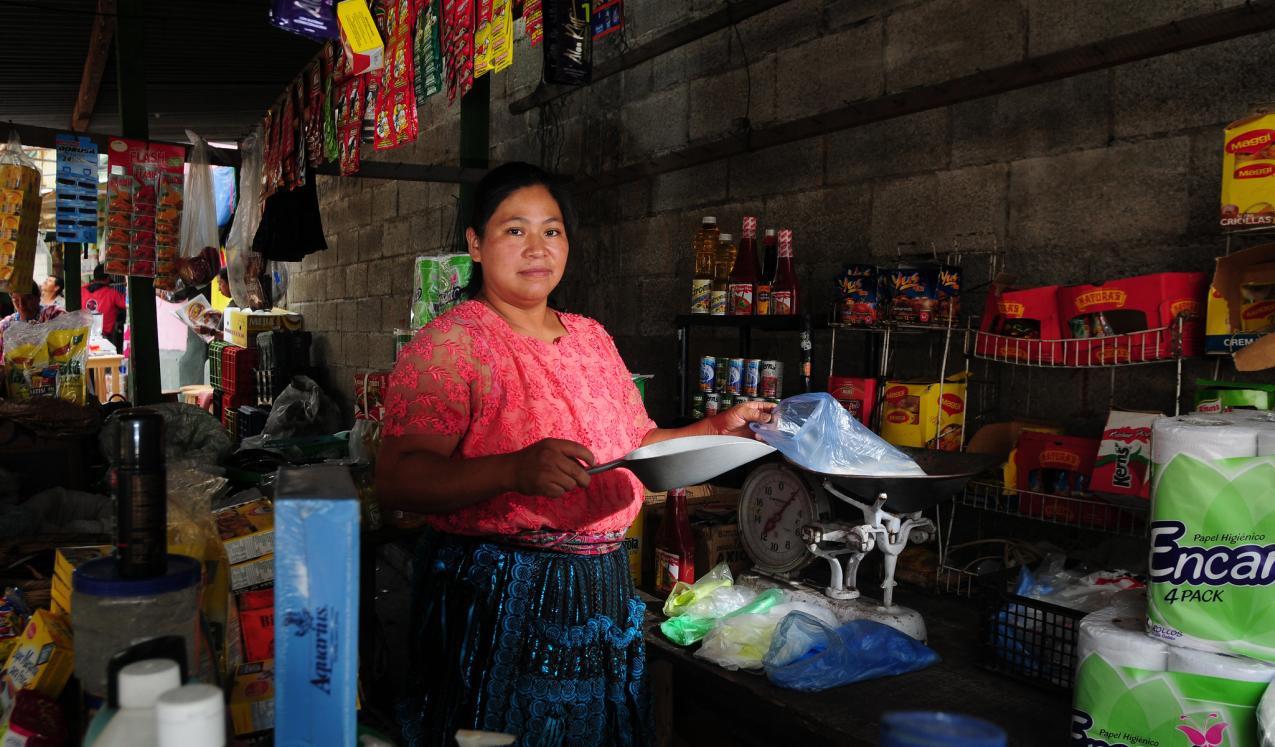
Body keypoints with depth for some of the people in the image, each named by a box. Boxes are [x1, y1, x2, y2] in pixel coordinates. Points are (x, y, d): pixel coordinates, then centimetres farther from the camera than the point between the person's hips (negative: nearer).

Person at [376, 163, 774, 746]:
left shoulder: (592, 337, 11)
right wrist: (515, 470, -33)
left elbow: (633, 448, 19)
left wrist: (718, 429, 8)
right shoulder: (450, 343, -11)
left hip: (601, 586, 7)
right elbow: (396, 480, -20)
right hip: (495, 595, -6)